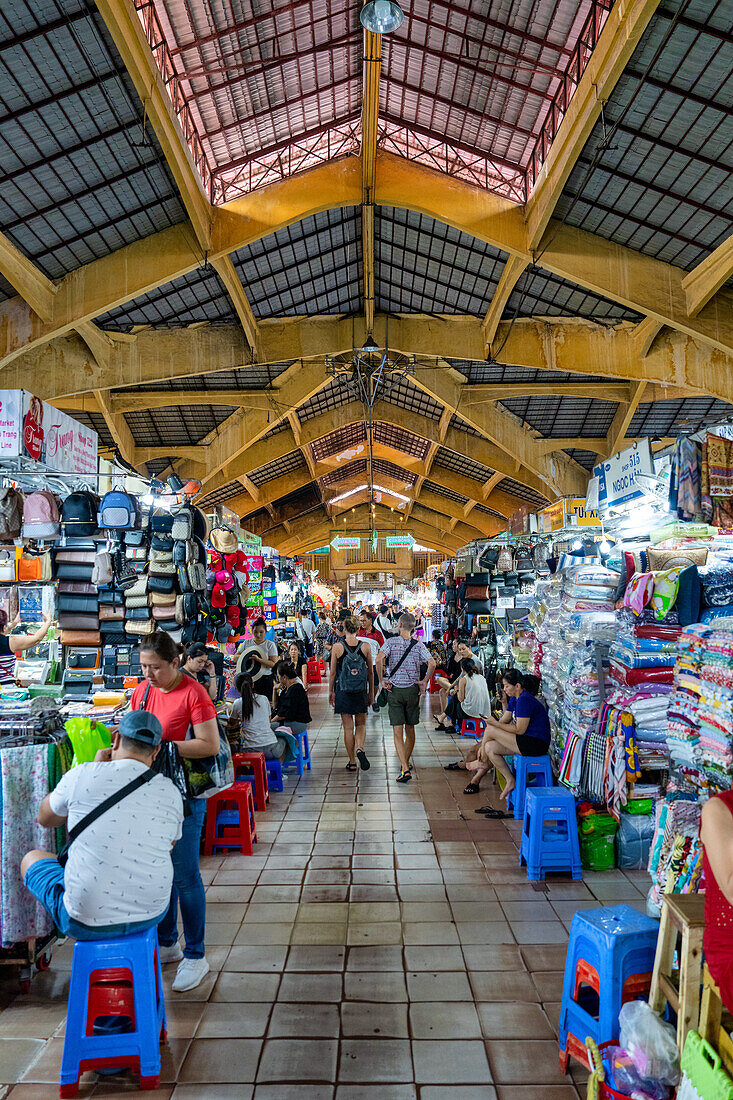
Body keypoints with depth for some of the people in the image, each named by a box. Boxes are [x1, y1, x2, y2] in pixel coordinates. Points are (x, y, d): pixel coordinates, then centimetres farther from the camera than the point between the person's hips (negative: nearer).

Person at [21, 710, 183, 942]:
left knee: (32, 859, 26)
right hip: (151, 913, 3)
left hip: (88, 921, -3)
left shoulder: (82, 776, -13)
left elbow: (45, 819, 8)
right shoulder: (170, 792, -5)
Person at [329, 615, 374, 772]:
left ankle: (352, 763, 14)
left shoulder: (337, 647, -7)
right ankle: (360, 749, -11)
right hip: (361, 692, 1)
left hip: (342, 691, -1)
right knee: (361, 723, 16)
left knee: (348, 727, 8)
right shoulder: (365, 646, -4)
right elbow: (371, 672, 3)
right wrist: (371, 692, 13)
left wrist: (330, 691, 9)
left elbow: (332, 672, -3)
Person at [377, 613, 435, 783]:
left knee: (398, 732, -3)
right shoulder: (419, 644, 1)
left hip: (395, 690, -2)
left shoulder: (391, 642, -4)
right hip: (413, 690, 2)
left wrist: (381, 680, -11)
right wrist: (424, 682, -3)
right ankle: (406, 763, 30)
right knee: (410, 729, 17)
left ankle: (405, 769, -14)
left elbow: (379, 659, -20)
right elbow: (432, 663, -12)